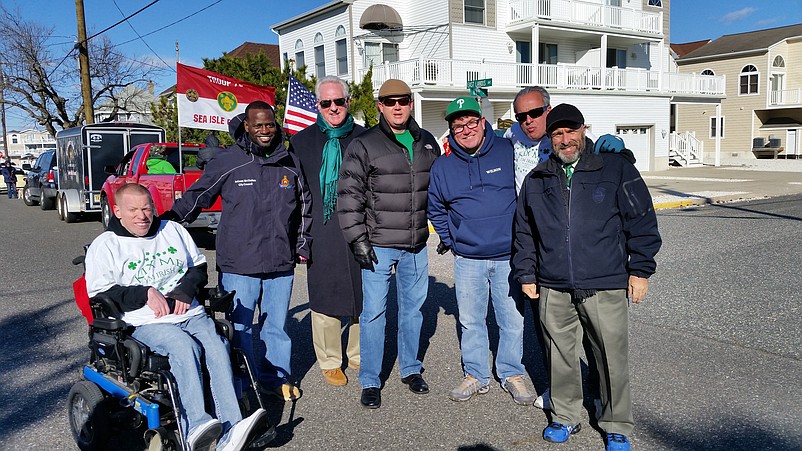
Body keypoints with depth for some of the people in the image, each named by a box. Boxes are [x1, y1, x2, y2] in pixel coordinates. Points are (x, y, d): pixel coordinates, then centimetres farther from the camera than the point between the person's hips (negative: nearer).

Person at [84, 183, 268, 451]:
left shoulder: (173, 230, 21)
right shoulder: (105, 246, 8)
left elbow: (198, 266, 23)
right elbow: (100, 293, -3)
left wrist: (186, 290, 2)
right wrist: (146, 293, -13)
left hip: (190, 314, 4)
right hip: (145, 323, -4)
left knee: (218, 348, -25)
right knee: (184, 347, -35)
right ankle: (195, 427, -39)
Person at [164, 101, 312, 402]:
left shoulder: (290, 164, 9)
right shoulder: (227, 162, -3)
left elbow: (304, 207, 20)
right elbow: (197, 196, 3)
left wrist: (303, 243, 17)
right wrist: (169, 218, -10)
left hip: (281, 264, 4)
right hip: (238, 265, -3)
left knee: (277, 325, 14)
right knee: (239, 327, 3)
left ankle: (277, 379, 29)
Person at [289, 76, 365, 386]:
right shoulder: (302, 141, 5)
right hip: (321, 236, -1)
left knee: (362, 296, 8)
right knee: (324, 299, 4)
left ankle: (358, 355, 27)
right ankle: (330, 362, 21)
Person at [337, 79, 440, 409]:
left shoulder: (427, 143, 8)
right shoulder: (363, 145, -6)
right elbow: (349, 195, -8)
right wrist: (358, 239, -12)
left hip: (416, 246, 4)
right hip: (378, 245, -4)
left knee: (413, 308, 15)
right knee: (373, 312, 1)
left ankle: (411, 369, 32)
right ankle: (370, 381, 15)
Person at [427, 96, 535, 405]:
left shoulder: (509, 151, -3)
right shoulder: (442, 167, 4)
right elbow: (436, 209, 18)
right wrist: (449, 239, 10)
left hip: (508, 256, -2)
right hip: (467, 259, 2)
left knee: (513, 320, 6)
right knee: (471, 321, 10)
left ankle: (512, 374, 25)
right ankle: (476, 375, 26)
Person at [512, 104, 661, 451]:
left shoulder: (616, 169, 1)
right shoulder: (536, 180, 10)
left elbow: (641, 220, 2)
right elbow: (524, 232, 18)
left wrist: (640, 269, 0)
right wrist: (526, 273, 14)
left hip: (606, 287, -2)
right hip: (553, 289, 3)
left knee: (612, 357, 5)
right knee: (560, 355, 12)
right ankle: (565, 417, 31)